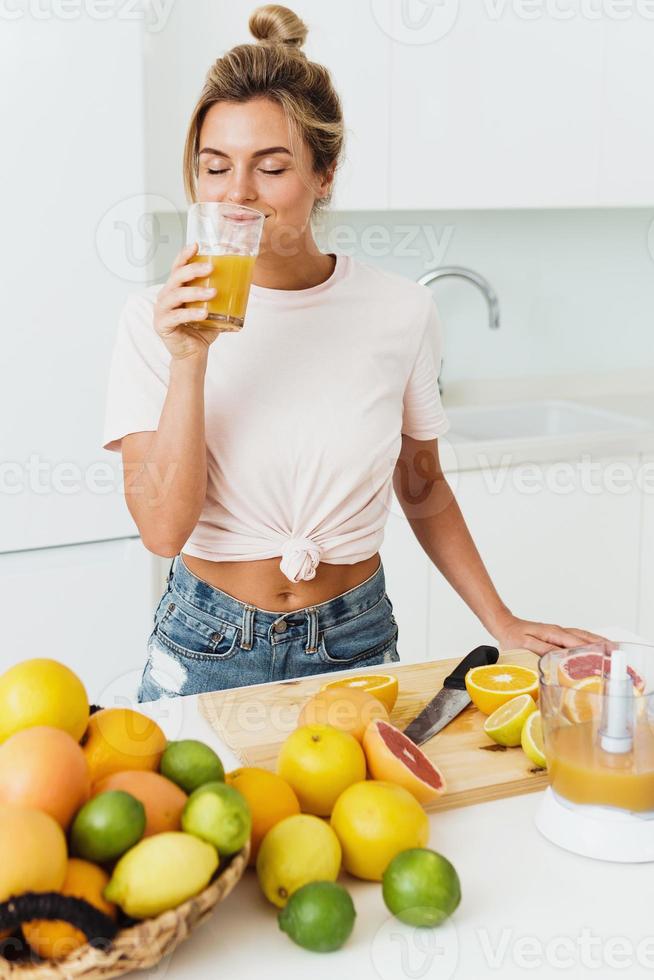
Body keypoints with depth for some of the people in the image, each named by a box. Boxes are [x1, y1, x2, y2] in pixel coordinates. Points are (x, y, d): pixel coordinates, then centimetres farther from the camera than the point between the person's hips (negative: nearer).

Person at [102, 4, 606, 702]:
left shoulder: (402, 312, -7)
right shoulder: (156, 320, -11)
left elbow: (423, 488, 7)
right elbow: (163, 528, -17)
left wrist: (503, 624, 4)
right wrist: (189, 359, -26)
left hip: (356, 643, 1)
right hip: (208, 648, -1)